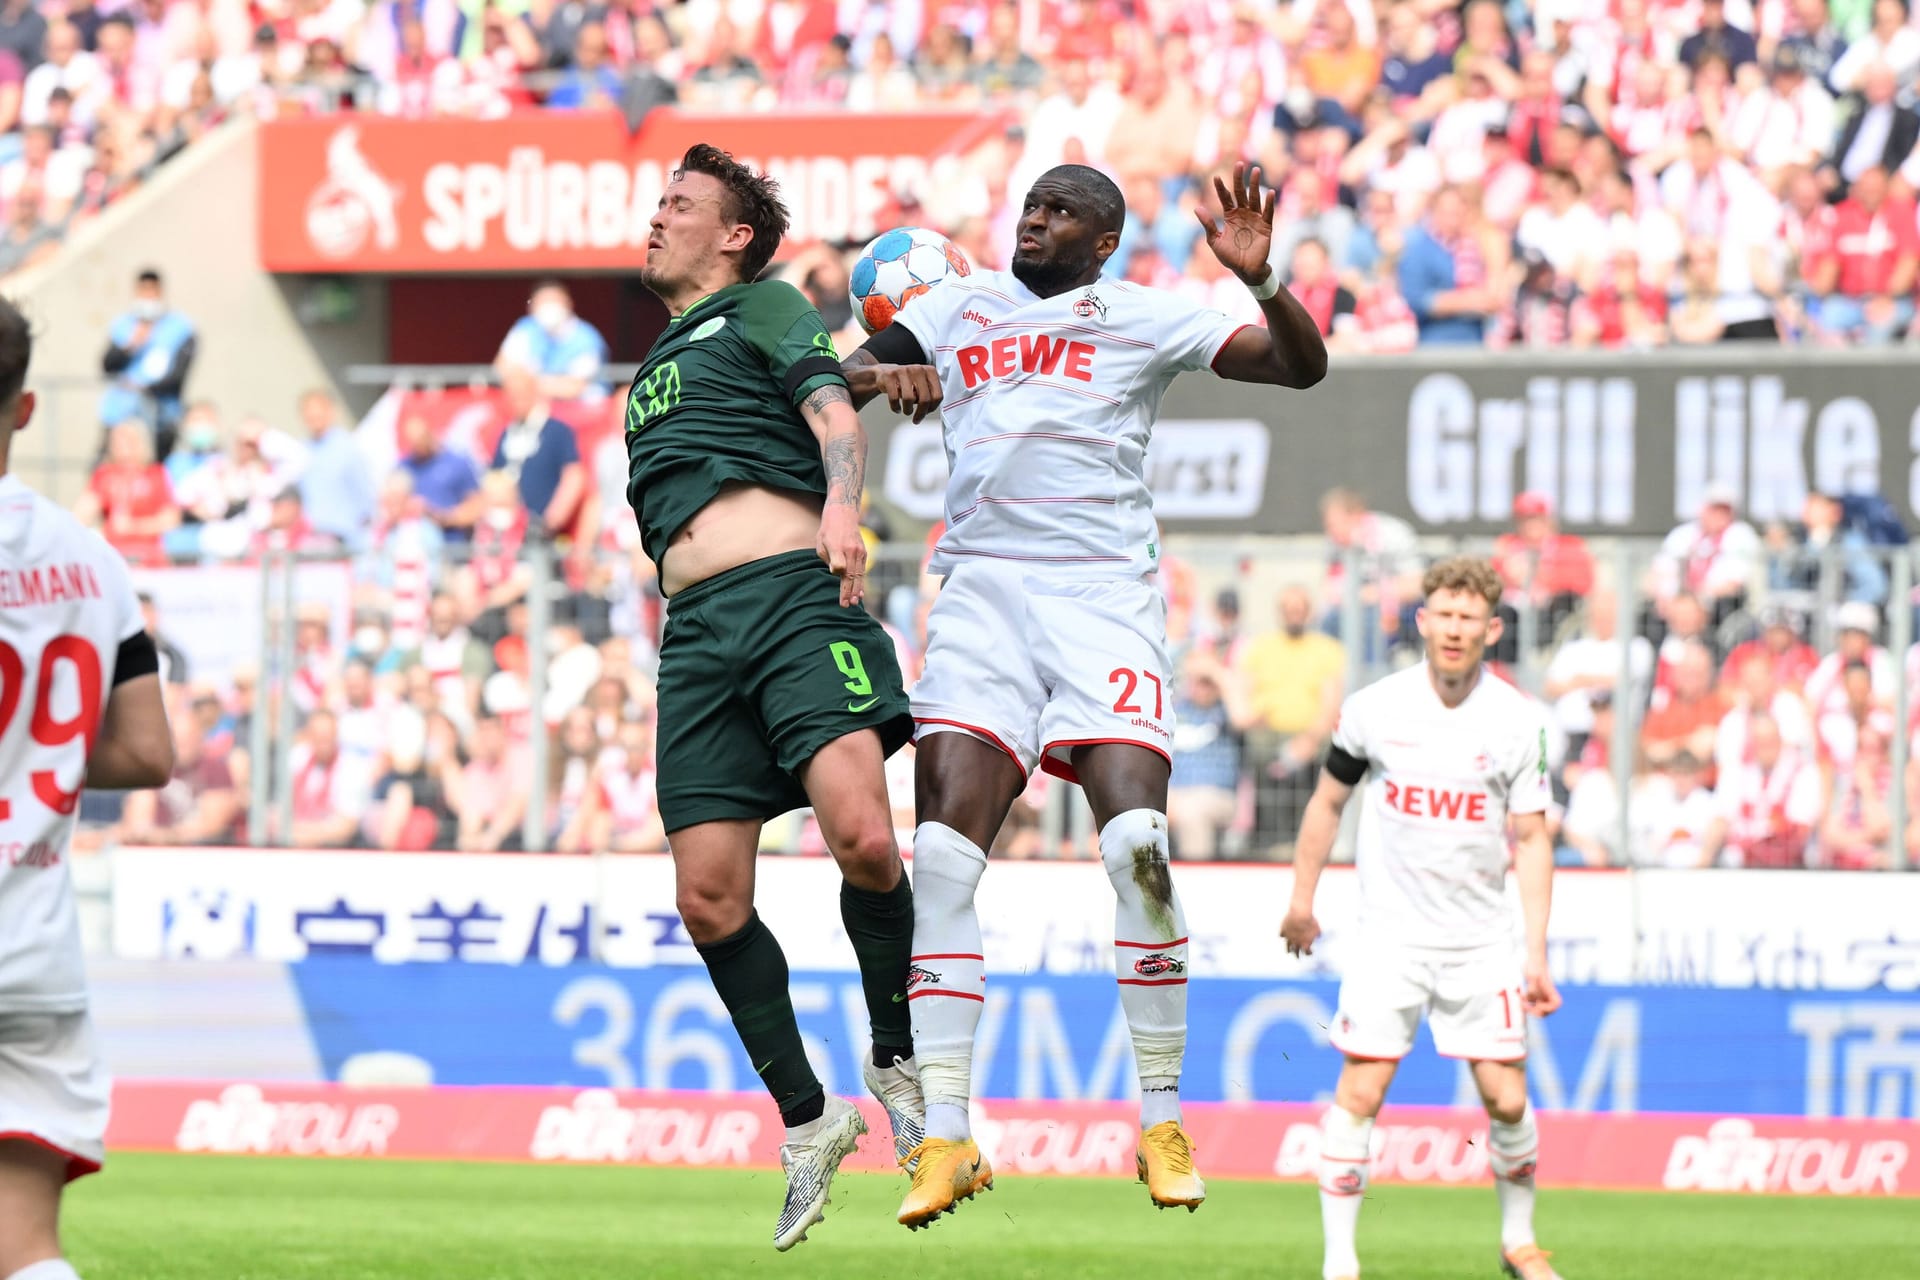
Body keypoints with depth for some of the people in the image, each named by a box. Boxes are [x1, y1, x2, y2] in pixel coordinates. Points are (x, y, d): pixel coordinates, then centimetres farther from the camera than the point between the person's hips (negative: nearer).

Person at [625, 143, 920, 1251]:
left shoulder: (764, 310, 12)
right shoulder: (654, 369, 32)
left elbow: (834, 413, -5)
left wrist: (842, 502, -24)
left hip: (797, 591, -6)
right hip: (697, 630, 7)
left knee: (863, 837, -26)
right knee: (710, 900, -6)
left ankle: (897, 1064, -5)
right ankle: (808, 1123, 7)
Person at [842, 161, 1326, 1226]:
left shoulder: (1141, 317, 10)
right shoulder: (958, 307, 19)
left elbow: (1302, 366, 4)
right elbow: (835, 379, 15)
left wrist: (1260, 279, -15)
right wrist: (880, 374, -8)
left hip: (1102, 593, -3)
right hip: (981, 591, 3)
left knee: (1137, 845, -18)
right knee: (943, 851, -11)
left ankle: (1164, 1123, -5)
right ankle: (943, 1135, -9)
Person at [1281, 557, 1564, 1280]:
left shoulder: (1517, 720, -4)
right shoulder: (1375, 707, -4)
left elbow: (1531, 839, 0)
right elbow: (1328, 800, 11)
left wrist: (1536, 955, -4)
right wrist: (1302, 899, 14)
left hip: (1481, 942, 1)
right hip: (1390, 935, -1)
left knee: (1506, 1099, -1)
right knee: (1359, 1093, -10)